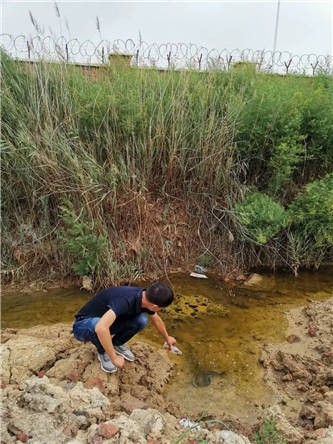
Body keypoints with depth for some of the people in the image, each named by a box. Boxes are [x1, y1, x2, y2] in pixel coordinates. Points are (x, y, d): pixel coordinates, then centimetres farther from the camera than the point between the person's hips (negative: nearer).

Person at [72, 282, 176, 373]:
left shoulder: (144, 297, -12)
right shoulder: (125, 300, -38)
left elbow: (156, 320, 10)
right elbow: (100, 328, -52)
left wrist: (167, 338, 27)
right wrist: (114, 358, -38)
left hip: (108, 322, 6)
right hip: (83, 326, -6)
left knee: (141, 320, -16)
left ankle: (117, 344, 10)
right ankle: (103, 352, -7)